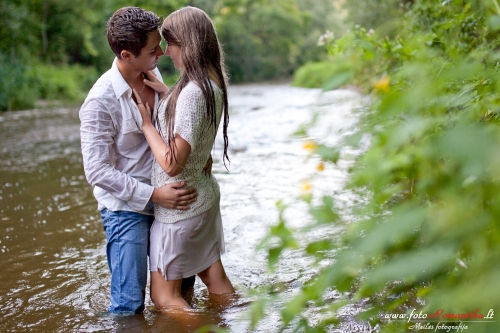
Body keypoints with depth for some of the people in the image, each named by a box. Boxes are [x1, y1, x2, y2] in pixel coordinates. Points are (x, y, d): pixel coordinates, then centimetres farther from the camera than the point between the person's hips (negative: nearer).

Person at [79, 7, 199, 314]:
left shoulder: (153, 75, 0)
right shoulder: (101, 101, -21)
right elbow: (97, 171, -20)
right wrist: (153, 195, -22)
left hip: (165, 200, 7)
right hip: (126, 208, -7)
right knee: (129, 303, -3)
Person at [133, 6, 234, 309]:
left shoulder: (192, 91, -27)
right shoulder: (215, 84, 1)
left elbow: (172, 163, -27)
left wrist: (146, 121, -16)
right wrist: (163, 91, 10)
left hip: (179, 206, -9)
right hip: (205, 196, 9)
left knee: (164, 295, 7)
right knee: (216, 280, 20)